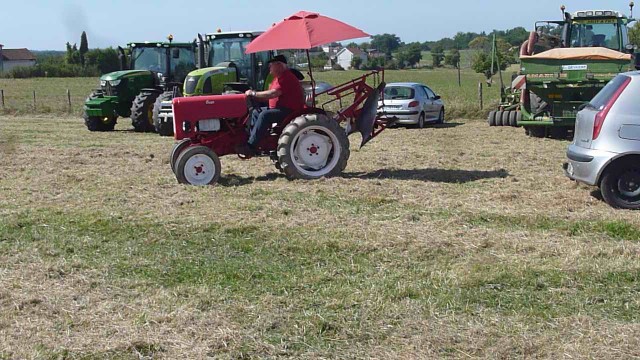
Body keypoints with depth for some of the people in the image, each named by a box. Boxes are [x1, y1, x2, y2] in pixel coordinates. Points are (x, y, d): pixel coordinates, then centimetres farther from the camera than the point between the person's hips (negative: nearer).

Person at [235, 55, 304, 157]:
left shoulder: (287, 77, -18)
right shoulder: (279, 77, 17)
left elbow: (273, 93, -27)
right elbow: (271, 93, 18)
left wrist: (254, 93, -20)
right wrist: (254, 94, 2)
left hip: (289, 110, -11)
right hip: (279, 108, 11)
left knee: (265, 115, -28)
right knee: (256, 112, 9)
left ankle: (251, 147, -29)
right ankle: (250, 139, 2)